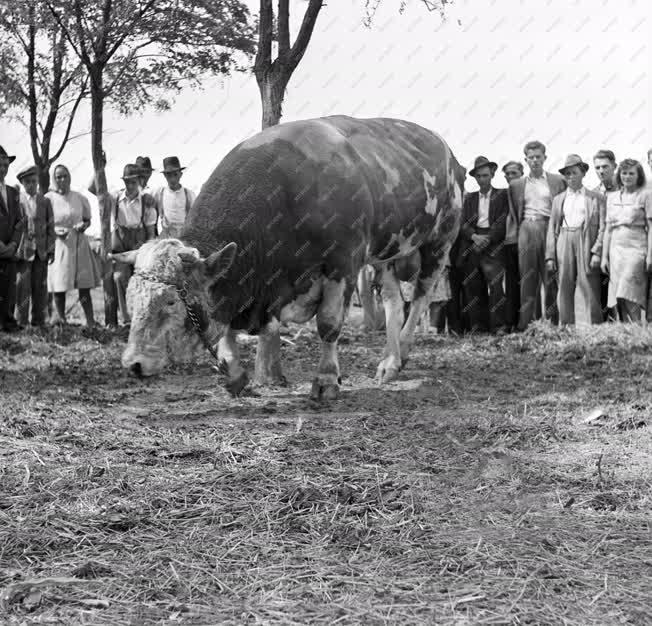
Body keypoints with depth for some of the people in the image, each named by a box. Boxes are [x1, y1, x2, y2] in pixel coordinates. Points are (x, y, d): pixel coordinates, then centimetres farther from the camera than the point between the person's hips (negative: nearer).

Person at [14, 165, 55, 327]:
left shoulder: (45, 202, 10)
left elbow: (50, 227, 10)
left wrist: (51, 250, 4)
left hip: (41, 251, 2)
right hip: (23, 249, -2)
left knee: (40, 288, 4)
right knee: (22, 286, -3)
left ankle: (39, 322, 10)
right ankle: (21, 322, 1)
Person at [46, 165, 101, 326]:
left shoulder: (80, 198, 7)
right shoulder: (48, 199, -1)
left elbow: (88, 219, 17)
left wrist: (84, 225, -5)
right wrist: (56, 231, -16)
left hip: (79, 244, 2)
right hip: (58, 244, -2)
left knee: (84, 285, -1)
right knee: (59, 286, -3)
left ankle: (90, 321, 1)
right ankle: (60, 318, 7)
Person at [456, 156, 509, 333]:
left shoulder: (502, 195, 10)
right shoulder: (469, 198, 19)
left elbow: (502, 222, 0)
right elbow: (463, 223, 8)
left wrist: (488, 239, -11)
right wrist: (474, 236, -10)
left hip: (493, 246, -3)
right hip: (471, 246, 3)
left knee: (495, 284, -15)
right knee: (473, 287, -2)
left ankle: (498, 325, -15)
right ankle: (478, 326, 1)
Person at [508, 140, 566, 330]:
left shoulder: (557, 181, 9)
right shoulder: (517, 184, 15)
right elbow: (515, 214, 18)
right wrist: (520, 229, 7)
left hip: (549, 228, -1)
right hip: (526, 230, 2)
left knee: (551, 277, -3)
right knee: (527, 277, -1)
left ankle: (554, 320, 0)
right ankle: (524, 323, -2)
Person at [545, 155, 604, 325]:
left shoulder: (596, 198, 9)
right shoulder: (558, 199, 17)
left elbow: (602, 227, 3)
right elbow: (552, 228, 13)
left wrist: (597, 252, -9)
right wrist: (550, 256, 4)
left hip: (587, 243, -3)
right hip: (564, 243, 3)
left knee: (590, 291, -8)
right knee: (564, 291, 1)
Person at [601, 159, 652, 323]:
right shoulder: (612, 197, 14)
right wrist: (604, 256, 11)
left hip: (636, 249, -5)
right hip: (616, 250, 5)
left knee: (627, 296, -18)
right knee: (618, 299, -1)